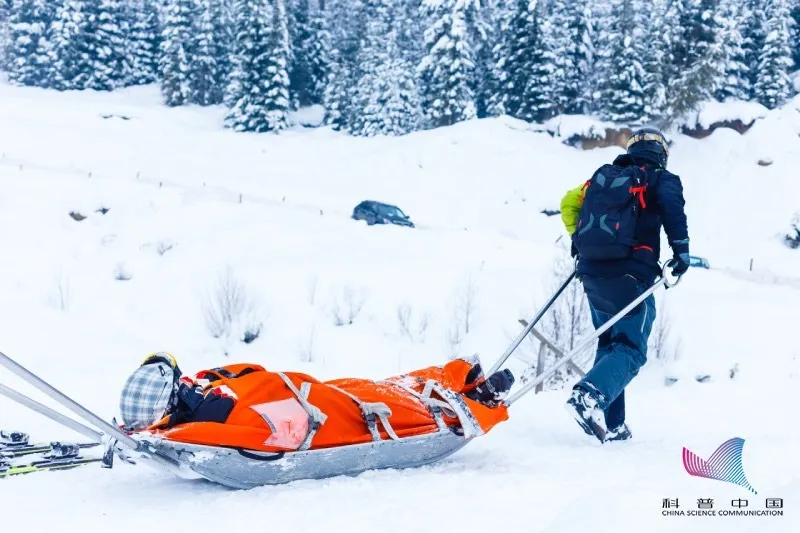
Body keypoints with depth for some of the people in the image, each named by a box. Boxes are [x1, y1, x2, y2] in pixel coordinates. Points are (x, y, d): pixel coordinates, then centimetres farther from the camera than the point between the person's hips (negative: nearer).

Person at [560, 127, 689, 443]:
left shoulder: (603, 176, 20)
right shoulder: (661, 179, 5)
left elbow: (570, 202, 16)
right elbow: (672, 208, -14)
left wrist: (579, 240, 28)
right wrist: (681, 251, -9)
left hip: (592, 272, 6)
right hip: (629, 275, -6)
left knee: (609, 343, 17)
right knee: (631, 349, -5)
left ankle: (610, 426, 11)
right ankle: (590, 396, -32)